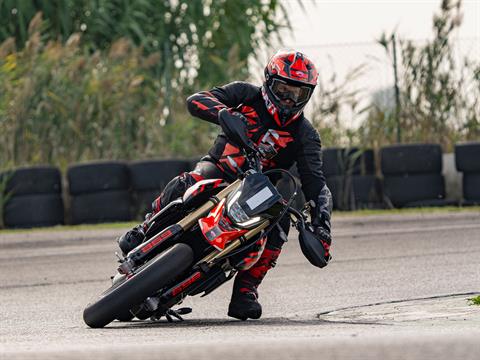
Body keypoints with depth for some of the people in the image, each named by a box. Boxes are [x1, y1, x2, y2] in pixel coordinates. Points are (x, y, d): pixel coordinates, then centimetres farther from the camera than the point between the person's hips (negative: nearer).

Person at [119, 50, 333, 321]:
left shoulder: (305, 136, -4)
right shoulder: (246, 95, -3)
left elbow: (315, 184, -12)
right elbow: (196, 101, -15)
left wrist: (321, 223, -31)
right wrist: (225, 113, -37)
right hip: (220, 169, -1)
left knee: (278, 226, -30)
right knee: (185, 186, -35)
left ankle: (245, 291, -22)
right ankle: (145, 231, -16)